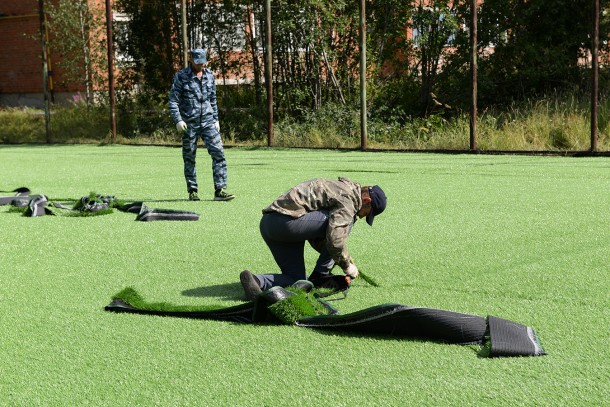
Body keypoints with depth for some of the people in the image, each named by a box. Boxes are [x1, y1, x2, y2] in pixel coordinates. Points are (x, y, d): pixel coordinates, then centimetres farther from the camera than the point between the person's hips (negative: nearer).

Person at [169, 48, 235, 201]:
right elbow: (173, 101, -7)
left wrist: (216, 119, 16)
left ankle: (220, 190, -12)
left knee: (218, 152, -10)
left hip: (208, 121, 3)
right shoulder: (181, 77, -5)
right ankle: (192, 191, 17)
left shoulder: (209, 76, 9)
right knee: (189, 157, 5)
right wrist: (178, 120, -18)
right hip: (189, 123, -3)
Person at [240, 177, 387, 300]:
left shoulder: (338, 187, 27)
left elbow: (316, 236, 32)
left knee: (297, 279, 13)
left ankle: (258, 281, -11)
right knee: (343, 220, -1)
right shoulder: (348, 198, -5)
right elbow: (334, 240, -15)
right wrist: (347, 265, 2)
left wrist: (345, 259, 29)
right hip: (287, 221, -10)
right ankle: (320, 277, 3)